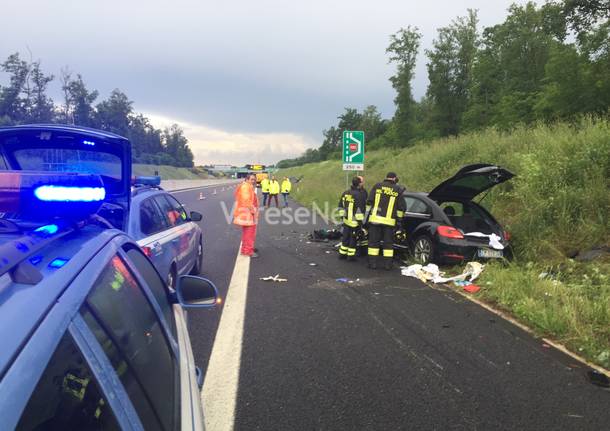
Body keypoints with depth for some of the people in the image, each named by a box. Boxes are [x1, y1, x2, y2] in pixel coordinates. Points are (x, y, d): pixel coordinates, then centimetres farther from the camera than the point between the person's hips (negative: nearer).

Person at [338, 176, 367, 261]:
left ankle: (342, 253, 24)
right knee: (353, 238, 3)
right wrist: (360, 221, -15)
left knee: (345, 237, 16)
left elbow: (341, 206, 14)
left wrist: (343, 215, 22)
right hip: (354, 222, -7)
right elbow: (359, 209, -21)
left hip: (346, 220, 7)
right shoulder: (360, 194, -18)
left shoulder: (346, 193, 6)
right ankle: (351, 255, 10)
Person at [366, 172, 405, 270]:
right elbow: (401, 207, 7)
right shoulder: (398, 189, 6)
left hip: (375, 218, 0)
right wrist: (399, 218, 15)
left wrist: (367, 214, 9)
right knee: (388, 243, 8)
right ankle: (388, 264, 8)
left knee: (374, 241, 5)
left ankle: (372, 263, 5)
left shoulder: (377, 186, 5)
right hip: (389, 220, 0)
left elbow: (369, 202, 3)